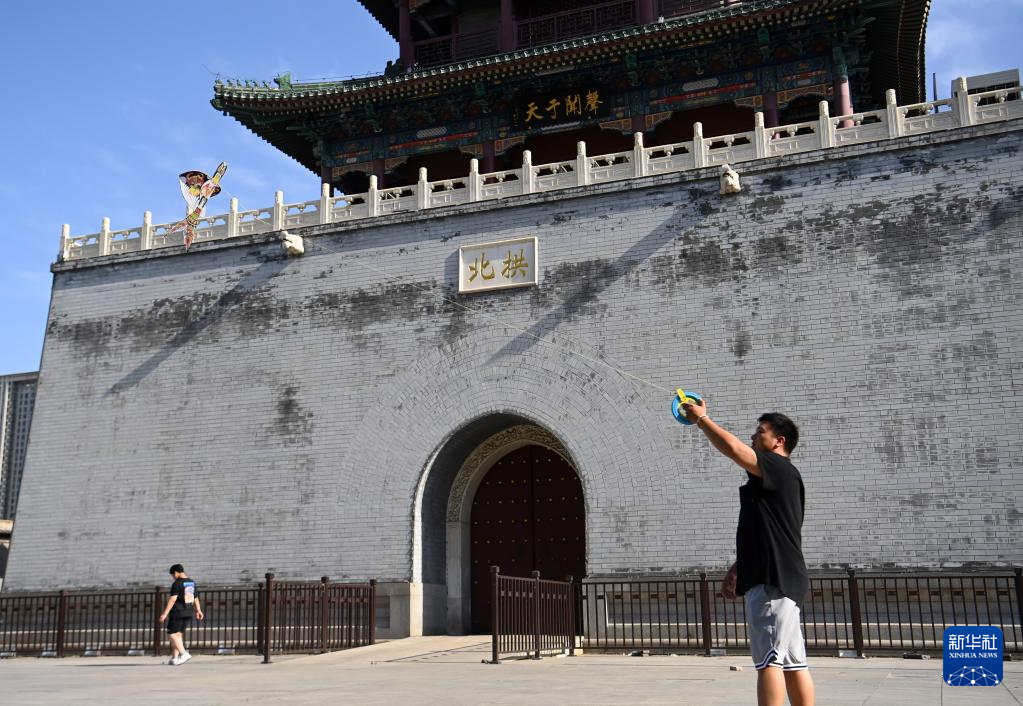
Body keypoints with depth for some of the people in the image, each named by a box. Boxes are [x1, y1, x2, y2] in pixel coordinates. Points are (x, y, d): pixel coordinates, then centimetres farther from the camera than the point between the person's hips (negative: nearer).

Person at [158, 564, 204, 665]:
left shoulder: (177, 583, -12)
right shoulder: (192, 582, 12)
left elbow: (172, 599, -17)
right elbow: (196, 598, 19)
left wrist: (165, 613, -17)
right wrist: (198, 610, 27)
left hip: (177, 613, -8)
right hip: (188, 613, 8)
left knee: (171, 634, -2)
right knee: (178, 634, 13)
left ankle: (184, 654, -13)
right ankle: (174, 658, 12)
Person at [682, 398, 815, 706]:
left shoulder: (779, 469, -9)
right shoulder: (770, 479, 22)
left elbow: (732, 448, -23)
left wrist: (701, 419, -10)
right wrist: (737, 568, 23)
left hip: (773, 580, -10)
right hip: (778, 580, 10)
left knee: (769, 659, -12)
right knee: (792, 662, 9)